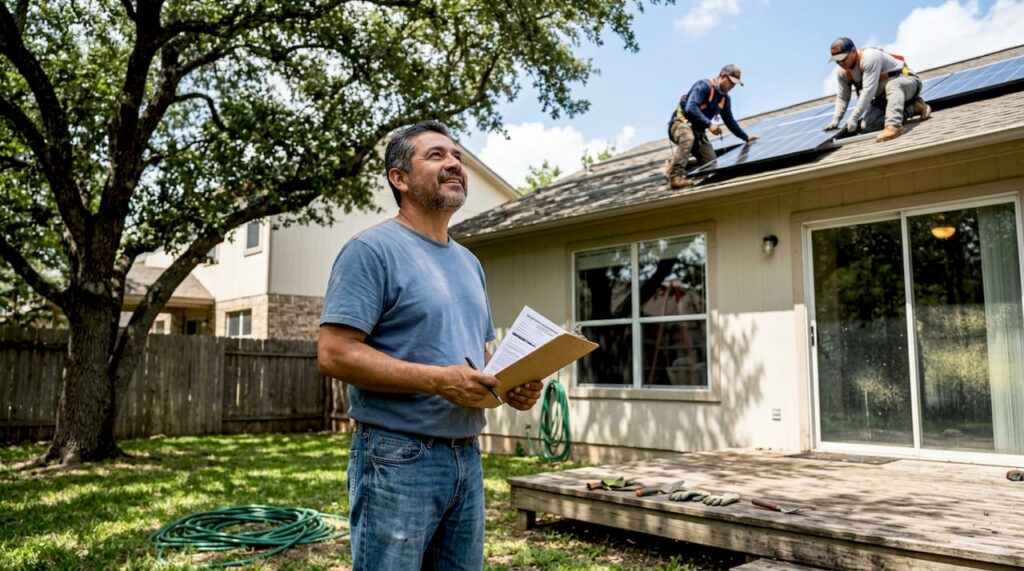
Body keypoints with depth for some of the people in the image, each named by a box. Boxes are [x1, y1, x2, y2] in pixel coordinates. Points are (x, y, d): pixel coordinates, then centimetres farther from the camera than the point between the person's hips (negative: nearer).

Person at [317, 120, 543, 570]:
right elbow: (334, 354, -18)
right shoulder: (372, 249, -10)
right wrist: (439, 380, -23)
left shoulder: (469, 262, 15)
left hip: (466, 458, 8)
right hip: (398, 459, -8)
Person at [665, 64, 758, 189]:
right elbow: (691, 108, -29)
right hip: (681, 123, -8)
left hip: (698, 131, 8)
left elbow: (730, 121, 23)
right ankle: (675, 176, -45)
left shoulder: (725, 98, 11)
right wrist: (709, 124, -35)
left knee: (711, 163, -5)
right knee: (688, 138, -43)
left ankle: (675, 162, 11)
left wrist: (745, 137, 20)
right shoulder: (703, 86, -15)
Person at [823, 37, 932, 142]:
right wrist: (836, 119, -8)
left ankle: (893, 125, -49)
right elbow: (842, 97, 4)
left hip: (906, 81, -8)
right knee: (866, 126, -12)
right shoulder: (842, 72, -6)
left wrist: (854, 118, -36)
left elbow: (868, 91, -34)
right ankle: (912, 107, -3)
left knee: (892, 85, -41)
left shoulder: (869, 57, -29)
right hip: (885, 97, 8)